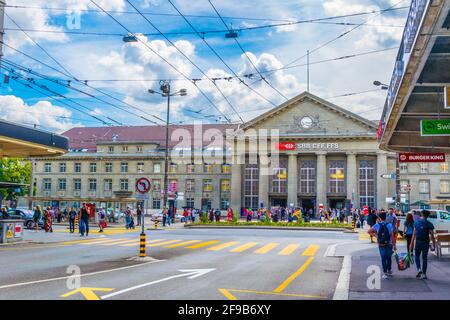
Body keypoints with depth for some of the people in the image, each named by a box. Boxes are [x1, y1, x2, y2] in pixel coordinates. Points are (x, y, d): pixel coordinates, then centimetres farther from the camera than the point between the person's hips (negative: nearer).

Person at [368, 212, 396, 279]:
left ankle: (385, 273, 4)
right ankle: (389, 271, 26)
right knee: (389, 258, 16)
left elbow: (369, 231, 1)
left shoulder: (377, 225, -3)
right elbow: (392, 236, -8)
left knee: (383, 258, 5)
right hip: (389, 244, 0)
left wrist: (375, 235, 9)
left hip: (381, 245, 0)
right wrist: (394, 245, -2)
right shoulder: (390, 225, -6)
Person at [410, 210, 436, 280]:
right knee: (424, 258, 8)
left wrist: (412, 243, 6)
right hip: (426, 243, -1)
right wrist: (434, 245, -4)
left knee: (417, 256, 15)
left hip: (418, 242, 1)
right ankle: (424, 274, 10)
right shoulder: (429, 224, -6)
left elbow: (414, 234, 1)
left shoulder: (416, 222, 0)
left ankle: (419, 269, -7)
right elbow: (432, 235, -9)